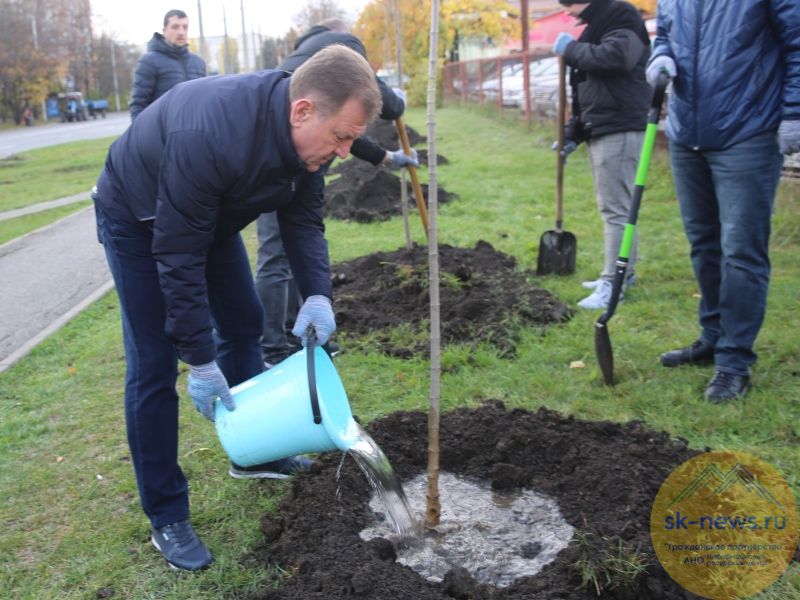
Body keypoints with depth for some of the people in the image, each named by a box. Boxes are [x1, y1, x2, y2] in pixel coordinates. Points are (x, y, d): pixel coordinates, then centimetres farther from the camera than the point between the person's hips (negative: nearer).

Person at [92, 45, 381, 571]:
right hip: (138, 220, -7)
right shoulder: (208, 136, -43)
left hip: (212, 214, 7)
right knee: (154, 366, -7)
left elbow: (304, 220, -9)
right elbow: (177, 256, -35)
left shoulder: (306, 133, -20)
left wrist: (318, 294, -26)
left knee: (243, 325, 11)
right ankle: (166, 517, 6)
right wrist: (199, 360, -29)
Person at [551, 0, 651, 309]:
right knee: (613, 207, 14)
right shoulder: (596, 25, 21)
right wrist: (573, 132, 18)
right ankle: (623, 273, 23)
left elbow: (615, 57, -28)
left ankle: (613, 283, -6)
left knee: (616, 208, -9)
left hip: (619, 131, -10)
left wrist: (571, 48, -13)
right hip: (600, 131, 10)